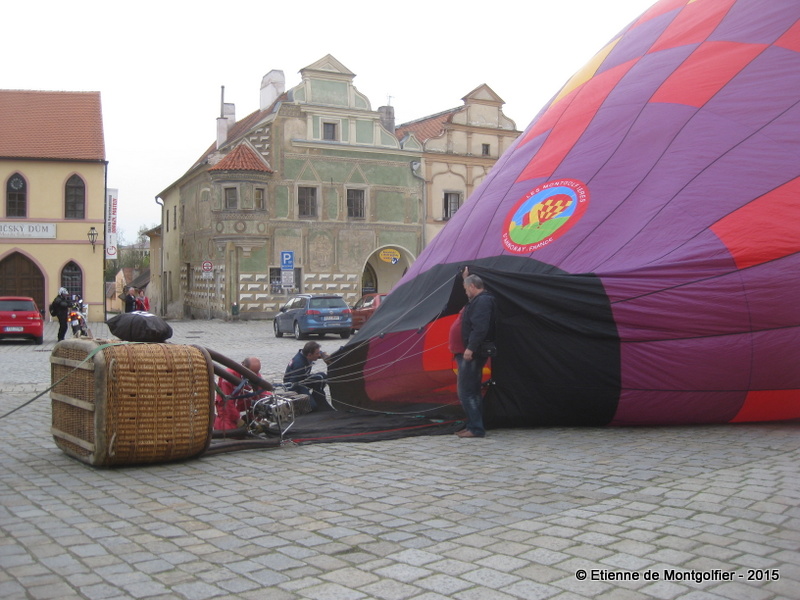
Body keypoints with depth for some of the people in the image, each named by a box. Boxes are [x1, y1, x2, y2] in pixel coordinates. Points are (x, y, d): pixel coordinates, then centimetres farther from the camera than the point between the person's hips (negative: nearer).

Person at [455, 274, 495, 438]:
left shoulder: (482, 301, -16)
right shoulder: (479, 300, 16)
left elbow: (480, 328, -25)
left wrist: (470, 348, -27)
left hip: (473, 354, -11)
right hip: (473, 353, 11)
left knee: (466, 391, -8)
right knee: (473, 391, 15)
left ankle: (476, 428, -6)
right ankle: (474, 426, 22)